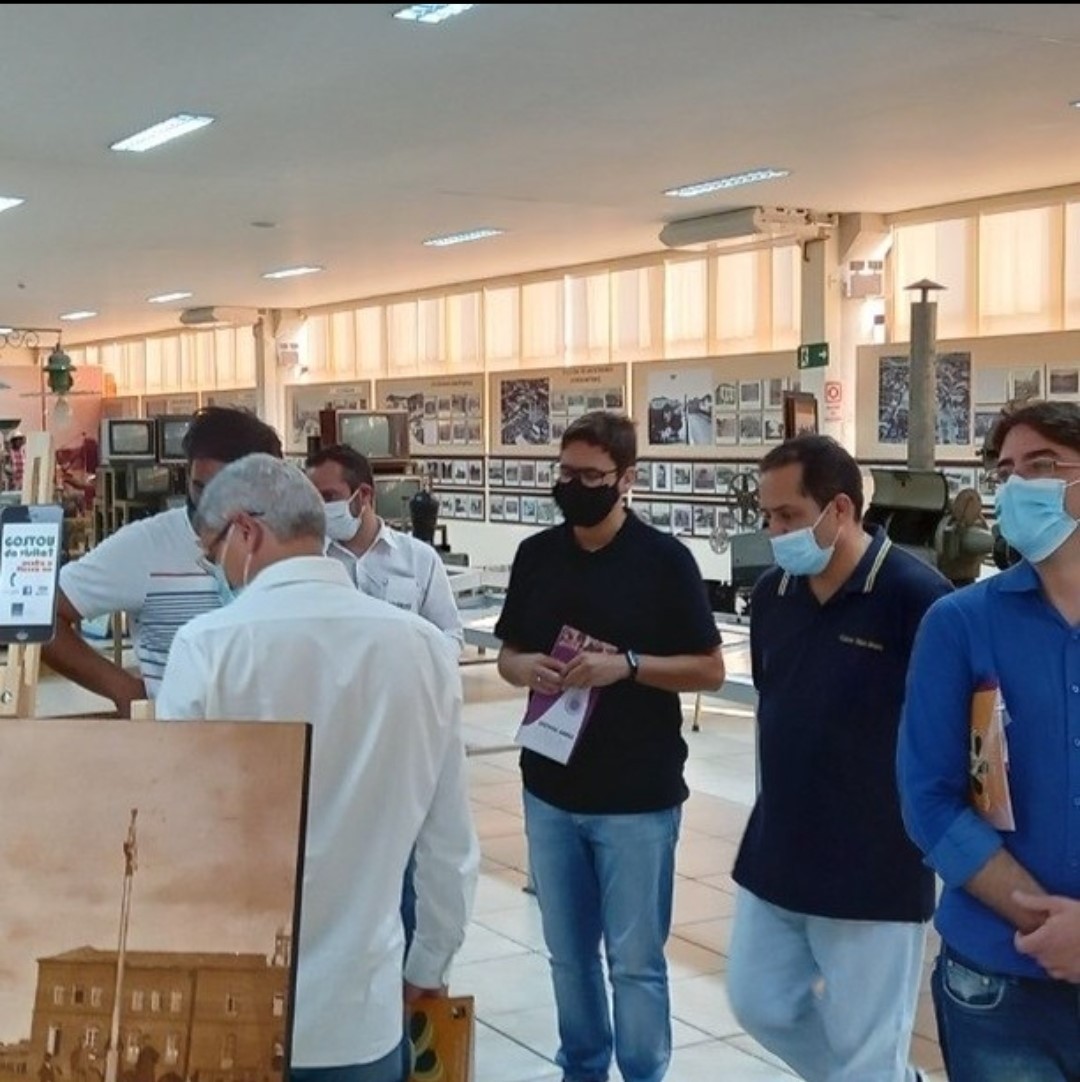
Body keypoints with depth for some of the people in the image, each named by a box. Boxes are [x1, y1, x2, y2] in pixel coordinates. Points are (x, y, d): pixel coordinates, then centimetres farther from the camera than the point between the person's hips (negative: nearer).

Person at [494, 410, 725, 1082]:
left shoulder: (665, 559, -8)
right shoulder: (536, 555, 4)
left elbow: (710, 670, -6)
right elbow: (508, 654, 13)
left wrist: (627, 663, -21)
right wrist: (524, 667, -10)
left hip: (638, 795, -4)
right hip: (550, 788, 4)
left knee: (636, 960, 6)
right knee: (569, 953, 16)